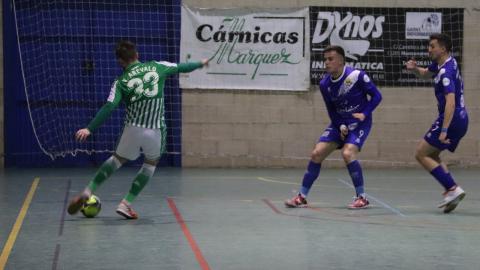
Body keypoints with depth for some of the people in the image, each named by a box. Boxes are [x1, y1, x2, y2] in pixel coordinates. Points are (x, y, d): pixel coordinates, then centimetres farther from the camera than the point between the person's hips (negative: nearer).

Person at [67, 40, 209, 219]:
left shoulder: (121, 82, -1)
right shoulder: (157, 67, 3)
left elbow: (108, 108, -13)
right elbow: (180, 67, 19)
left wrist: (89, 129, -14)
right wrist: (200, 64, 38)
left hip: (133, 128, 0)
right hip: (155, 130, 0)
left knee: (117, 159, 23)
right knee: (150, 164, 22)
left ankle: (88, 192, 21)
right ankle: (126, 204, 15)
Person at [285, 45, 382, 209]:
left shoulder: (357, 75, -19)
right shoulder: (324, 84, -5)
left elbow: (376, 96, -9)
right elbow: (332, 111, 6)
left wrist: (365, 114, -21)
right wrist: (341, 126, -10)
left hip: (359, 123, -5)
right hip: (339, 123, 5)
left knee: (347, 153, -27)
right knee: (317, 153, -5)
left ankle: (362, 198, -12)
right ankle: (302, 197, 6)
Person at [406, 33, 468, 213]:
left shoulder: (446, 72, -20)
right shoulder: (440, 64, 10)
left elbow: (451, 102, -30)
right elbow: (425, 74, 28)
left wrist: (444, 130, -36)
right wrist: (414, 68, 5)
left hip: (451, 120, -10)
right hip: (460, 120, 10)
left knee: (421, 154, -4)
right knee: (432, 156, 18)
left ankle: (452, 189, -13)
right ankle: (451, 192, 5)